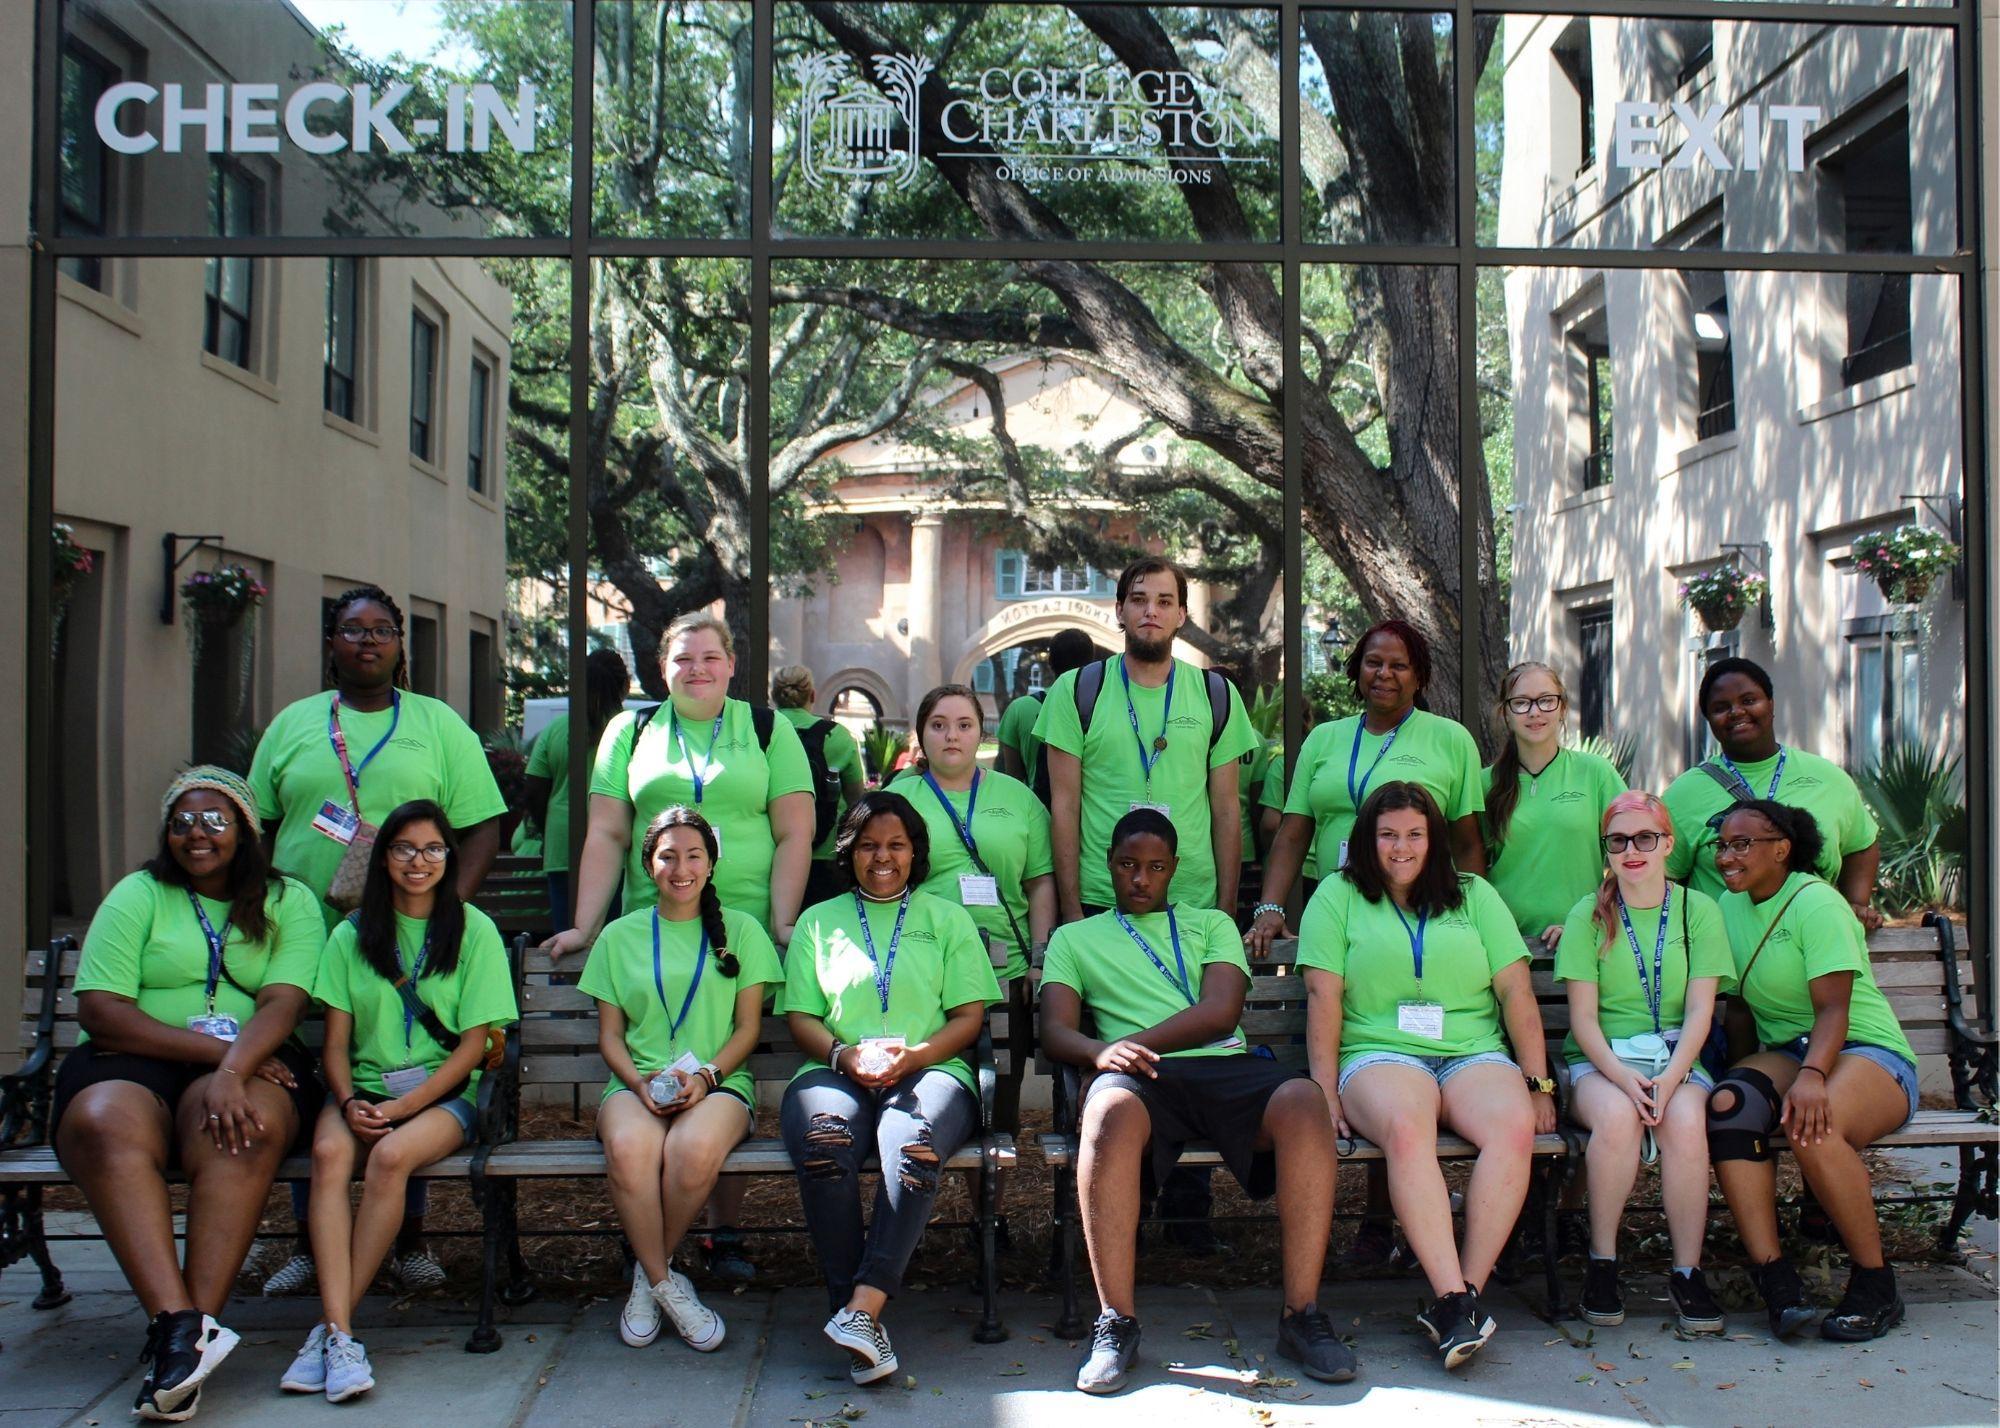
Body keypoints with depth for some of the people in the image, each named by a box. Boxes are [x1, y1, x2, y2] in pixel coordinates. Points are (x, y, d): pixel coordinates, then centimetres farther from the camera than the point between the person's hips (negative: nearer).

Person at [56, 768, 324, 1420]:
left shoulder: (290, 902, 11)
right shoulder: (137, 896, 10)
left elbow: (282, 1005, -5)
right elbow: (100, 1012, -3)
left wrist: (232, 1071, -25)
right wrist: (214, 1048, -13)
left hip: (250, 1064, 0)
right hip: (134, 1063, 1)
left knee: (245, 1124, -35)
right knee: (103, 1124, -34)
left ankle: (186, 1332, -36)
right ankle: (180, 1324, -42)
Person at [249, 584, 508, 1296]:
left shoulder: (438, 724, 6)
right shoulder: (293, 724, 12)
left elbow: (482, 828, 1)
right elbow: (257, 829, 13)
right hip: (307, 939, 2)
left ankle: (409, 1241, 14)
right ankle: (311, 1244, 17)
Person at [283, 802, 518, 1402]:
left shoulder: (474, 930, 2)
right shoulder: (353, 934, 10)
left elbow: (473, 1045, -3)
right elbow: (336, 1041, 8)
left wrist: (399, 1109, -13)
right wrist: (350, 1102, -13)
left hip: (443, 1093, -2)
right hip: (364, 1086, 2)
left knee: (392, 1155, -33)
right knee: (330, 1152, -30)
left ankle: (328, 1328, -24)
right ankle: (339, 1335, -35)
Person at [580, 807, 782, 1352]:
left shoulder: (740, 930, 13)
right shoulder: (620, 935, 15)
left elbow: (749, 1026, 8)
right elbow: (609, 1033, 12)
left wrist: (705, 1074, -10)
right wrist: (640, 1082, -8)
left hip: (719, 1082, -1)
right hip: (637, 1082, 1)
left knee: (694, 1149, -36)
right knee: (629, 1148, -35)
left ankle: (648, 1275, -10)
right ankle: (665, 1285, -15)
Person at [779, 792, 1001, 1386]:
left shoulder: (947, 918, 21)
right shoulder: (819, 921, 23)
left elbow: (969, 1016, 12)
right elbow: (800, 1018, 15)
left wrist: (913, 1055, -7)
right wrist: (843, 1054, -7)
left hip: (929, 1070, 0)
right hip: (836, 1072, 1)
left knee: (914, 1143, -38)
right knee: (823, 1142, -36)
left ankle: (861, 1307, -42)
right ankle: (861, 1320, -33)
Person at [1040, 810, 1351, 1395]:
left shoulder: (1211, 924, 27)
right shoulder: (1074, 938, 27)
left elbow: (1220, 1012, 7)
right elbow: (1056, 1029, 10)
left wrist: (1132, 1042, -6)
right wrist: (1104, 1052, -14)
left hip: (1225, 1064, 1)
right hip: (1144, 1077, -1)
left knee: (1304, 1101, -33)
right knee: (1112, 1109, -39)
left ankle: (1301, 1314, -25)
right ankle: (1116, 1321, -29)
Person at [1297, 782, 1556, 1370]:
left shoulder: (1474, 895, 18)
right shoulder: (1338, 896, 12)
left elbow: (1517, 993, 12)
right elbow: (1323, 999, 3)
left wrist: (1539, 1085, 3)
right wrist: (1325, 1092, -7)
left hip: (1475, 1055, 2)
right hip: (1381, 1056, -2)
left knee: (1514, 1127, -32)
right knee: (1406, 1127, -37)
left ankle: (1464, 1292, -30)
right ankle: (1456, 1299, -39)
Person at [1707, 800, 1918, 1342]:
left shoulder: (1816, 902, -11)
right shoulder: (1731, 905, 10)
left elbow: (1833, 1009, -21)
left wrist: (1811, 1075, -36)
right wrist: (1744, 1072, 6)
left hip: (1868, 1052, -6)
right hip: (1784, 1051, 6)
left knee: (1812, 1125, -38)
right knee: (1727, 1104, -29)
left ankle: (1875, 1284, -18)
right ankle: (1774, 1278, -30)